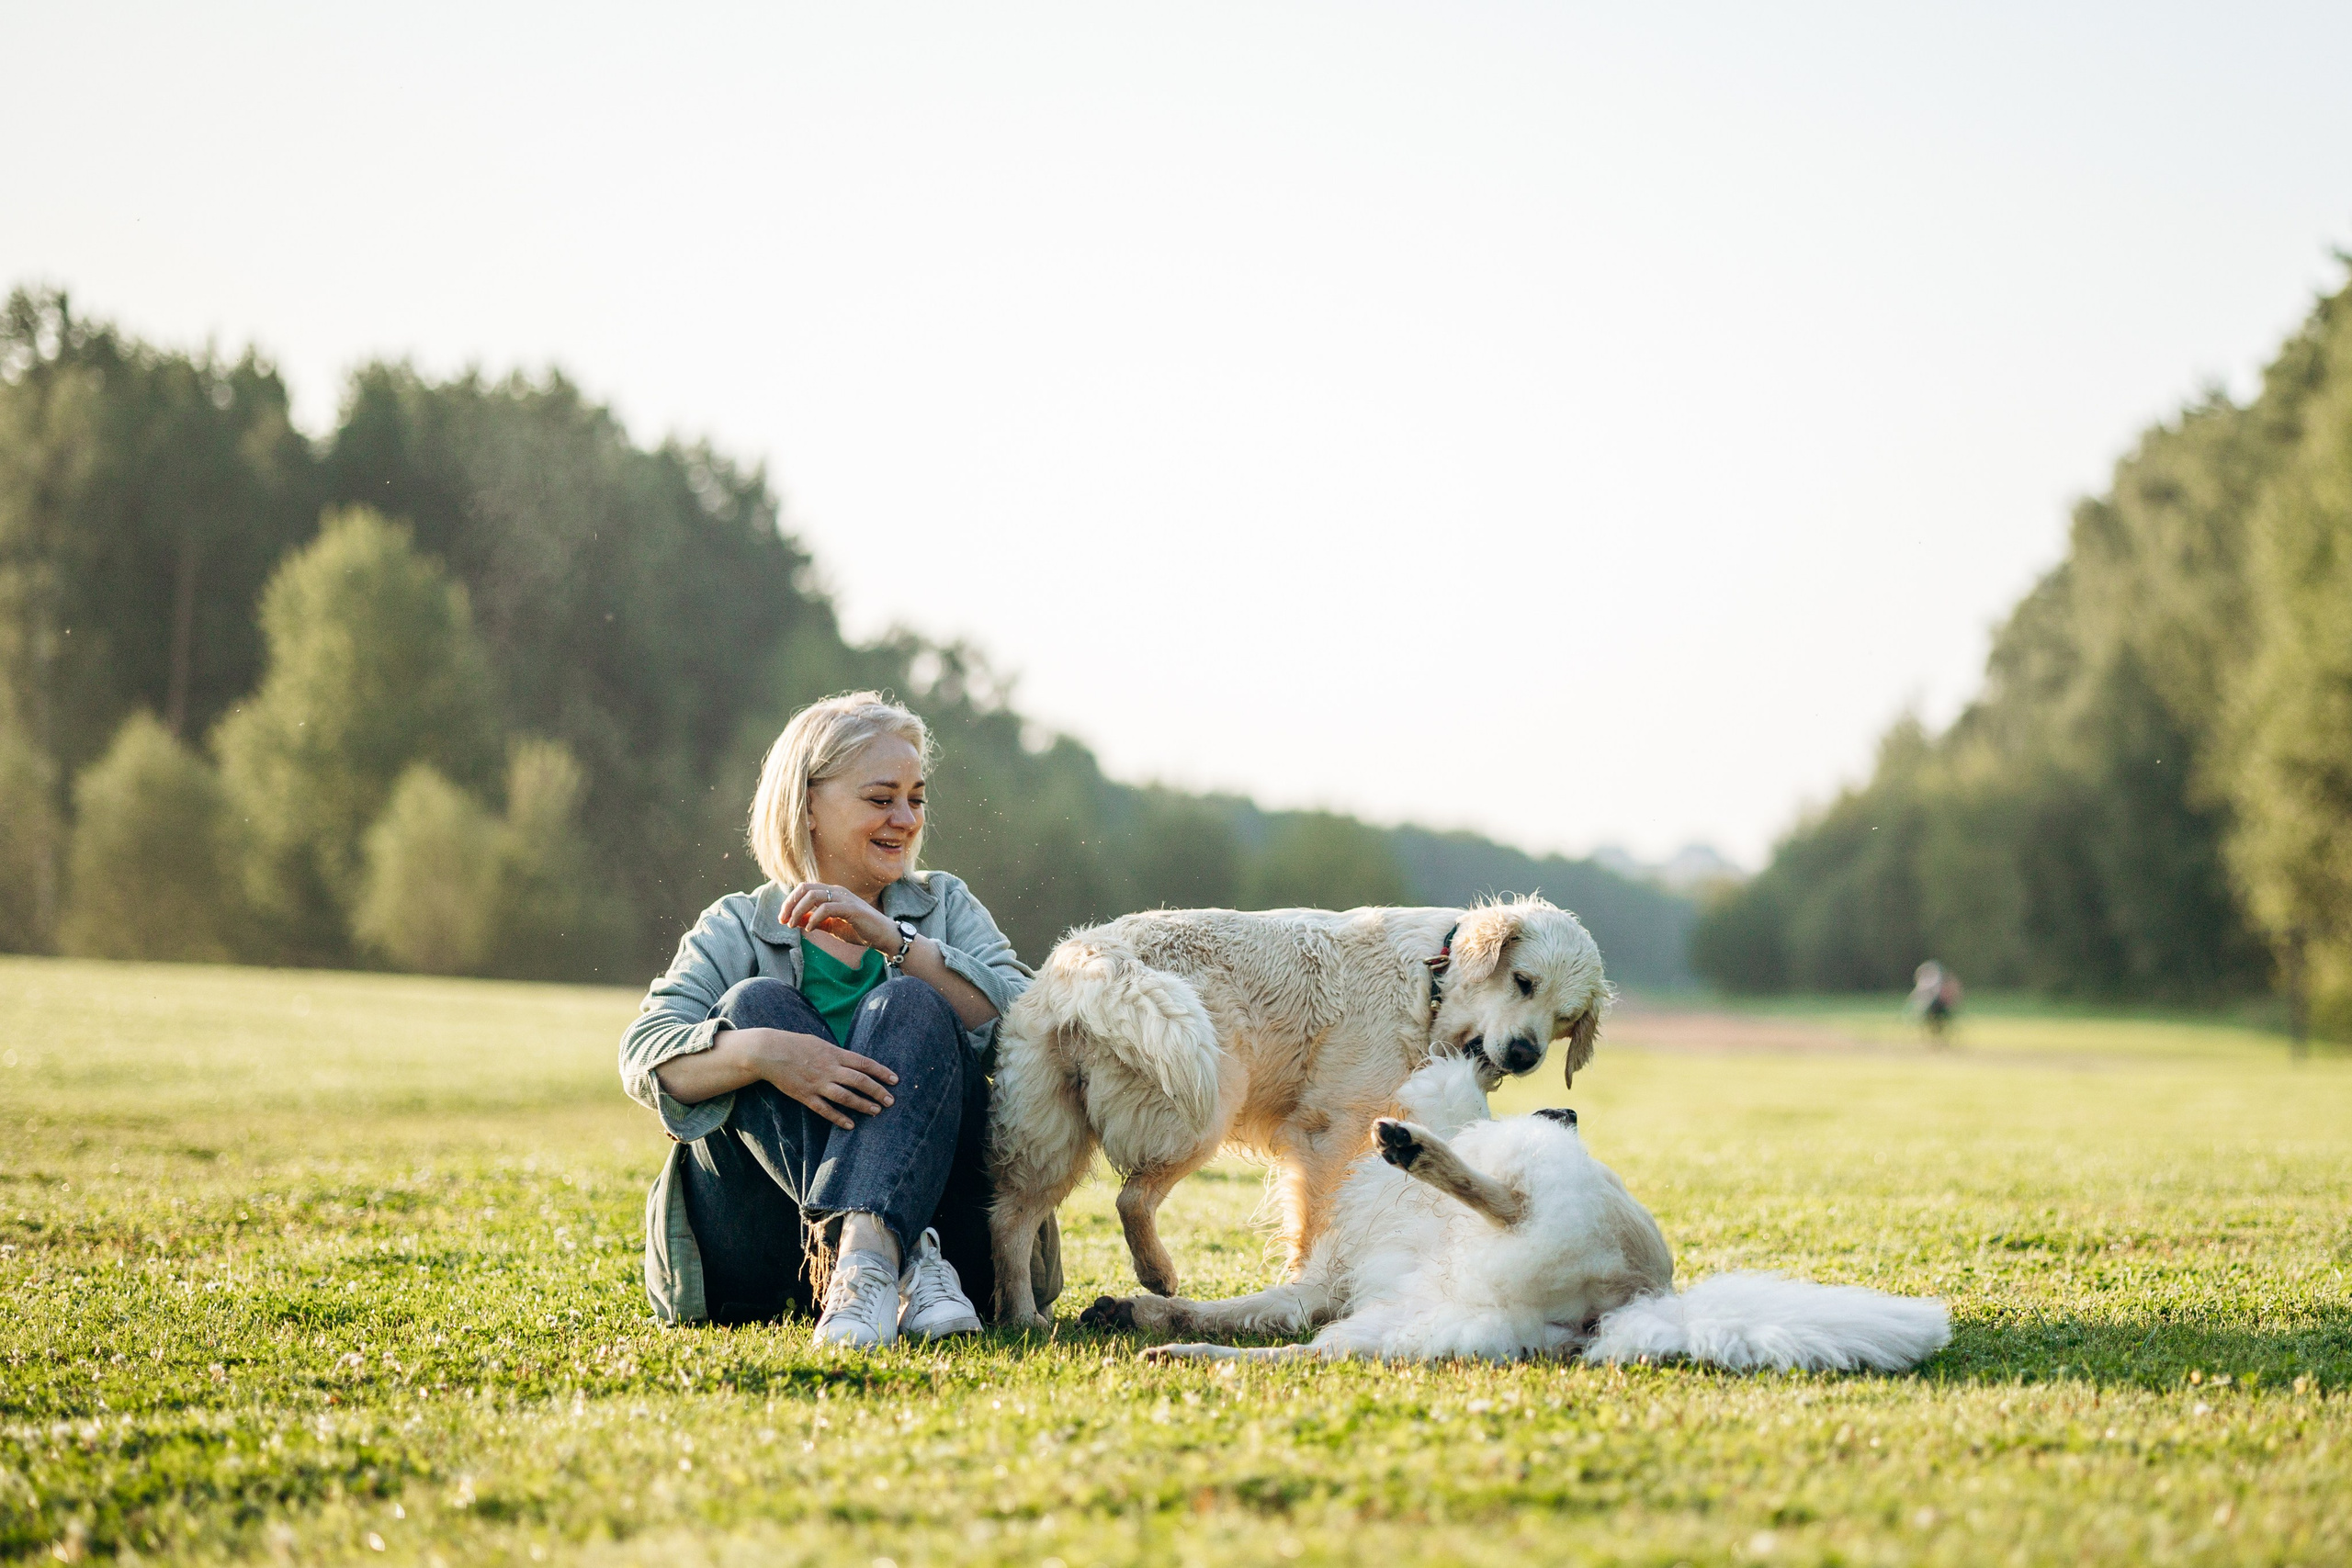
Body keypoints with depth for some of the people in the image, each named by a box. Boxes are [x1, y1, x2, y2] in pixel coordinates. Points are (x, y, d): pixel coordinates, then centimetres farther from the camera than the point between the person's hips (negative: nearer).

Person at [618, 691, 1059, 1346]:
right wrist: (763, 1052, -27)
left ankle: (863, 1256, -46)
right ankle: (900, 1264, -38)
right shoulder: (737, 929, 12)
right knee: (755, 1004, -19)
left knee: (910, 1007, -19)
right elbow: (645, 1059, -7)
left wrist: (892, 939, -13)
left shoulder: (945, 906, 16)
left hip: (935, 1210, 1)